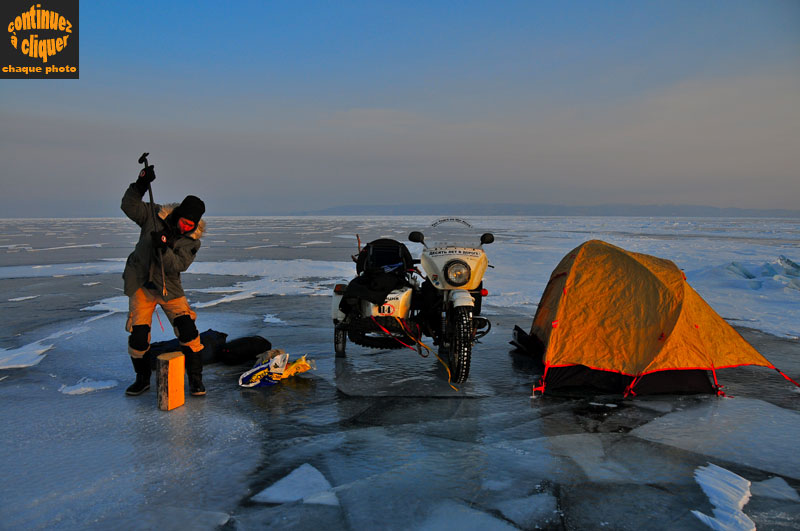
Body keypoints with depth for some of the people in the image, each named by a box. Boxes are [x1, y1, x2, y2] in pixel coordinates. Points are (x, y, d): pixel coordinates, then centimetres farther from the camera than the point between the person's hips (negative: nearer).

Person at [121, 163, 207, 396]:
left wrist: (163, 248, -35)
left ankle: (195, 378, 3)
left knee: (187, 330, -11)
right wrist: (140, 185, -26)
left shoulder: (192, 239, -8)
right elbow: (129, 206, -12)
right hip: (140, 283, 0)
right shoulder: (155, 215, -6)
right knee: (138, 334, -3)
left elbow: (179, 265, -19)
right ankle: (143, 379, 20)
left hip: (169, 287, 0)